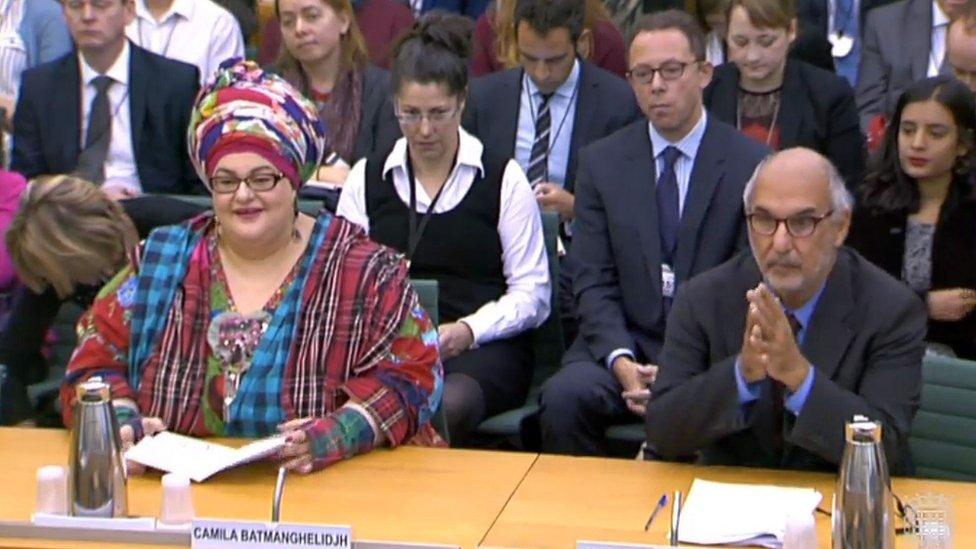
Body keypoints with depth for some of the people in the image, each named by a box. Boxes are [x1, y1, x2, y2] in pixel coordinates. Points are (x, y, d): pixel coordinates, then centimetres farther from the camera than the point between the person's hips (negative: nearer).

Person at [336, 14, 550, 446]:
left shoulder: (503, 179, 6)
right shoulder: (366, 178, 14)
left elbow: (532, 295, 4)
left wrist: (469, 329, -13)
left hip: (485, 347, -1)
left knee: (446, 406, -36)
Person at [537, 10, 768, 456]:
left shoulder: (751, 165, 1)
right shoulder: (601, 162, 8)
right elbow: (594, 283, 4)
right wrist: (622, 361, -14)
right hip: (624, 348, 2)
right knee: (563, 397, -27)